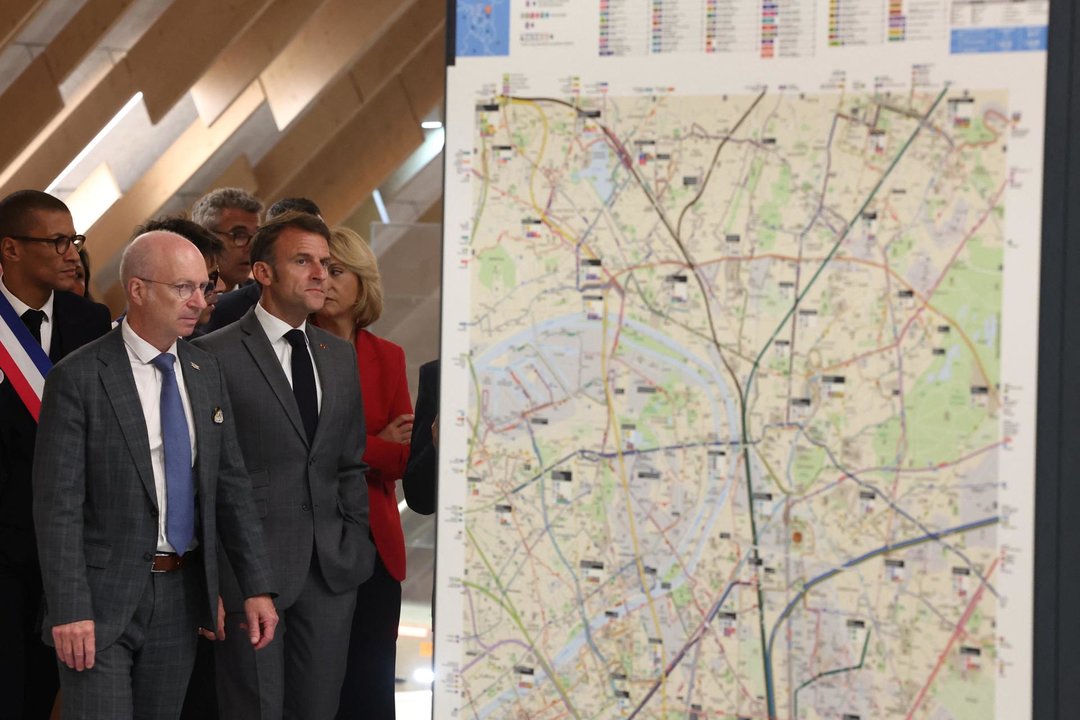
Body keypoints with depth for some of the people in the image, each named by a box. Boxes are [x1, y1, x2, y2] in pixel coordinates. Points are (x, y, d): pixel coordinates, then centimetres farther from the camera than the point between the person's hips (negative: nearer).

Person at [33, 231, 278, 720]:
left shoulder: (206, 373, 9)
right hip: (102, 596, -5)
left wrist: (257, 586, 4)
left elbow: (231, 485, 12)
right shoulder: (78, 379, -10)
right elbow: (57, 504, -12)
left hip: (181, 594, 5)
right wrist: (70, 610, -18)